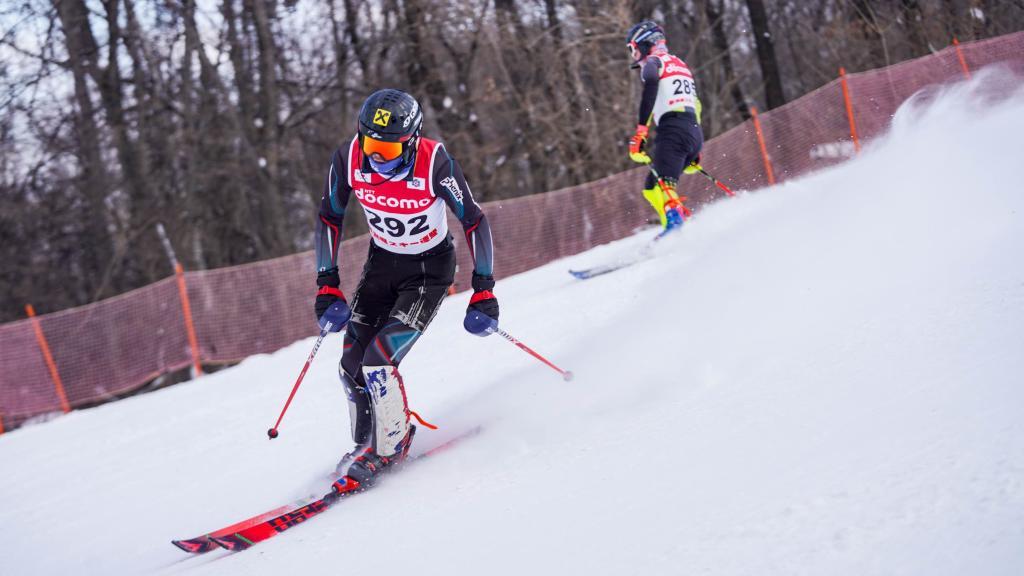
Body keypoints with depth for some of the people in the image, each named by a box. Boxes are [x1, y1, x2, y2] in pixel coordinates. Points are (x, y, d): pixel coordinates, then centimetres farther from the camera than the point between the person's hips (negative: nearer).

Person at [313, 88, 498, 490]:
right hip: (382, 261, 5)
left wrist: (484, 290, -19)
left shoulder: (434, 163, -30)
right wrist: (327, 285, -7)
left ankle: (391, 446, 5)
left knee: (378, 362, -18)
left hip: (431, 268, -5)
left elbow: (474, 221, -19)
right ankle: (366, 444, 26)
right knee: (351, 366, 2)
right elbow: (329, 219, -4)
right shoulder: (348, 159, -20)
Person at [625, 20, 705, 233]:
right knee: (651, 187, 11)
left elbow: (650, 89, -15)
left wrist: (640, 133, -21)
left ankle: (674, 223, -46)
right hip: (695, 133, 8)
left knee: (663, 183, -22)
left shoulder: (653, 62, 6)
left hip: (673, 130, -8)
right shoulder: (680, 64, 31)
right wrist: (694, 153, 30)